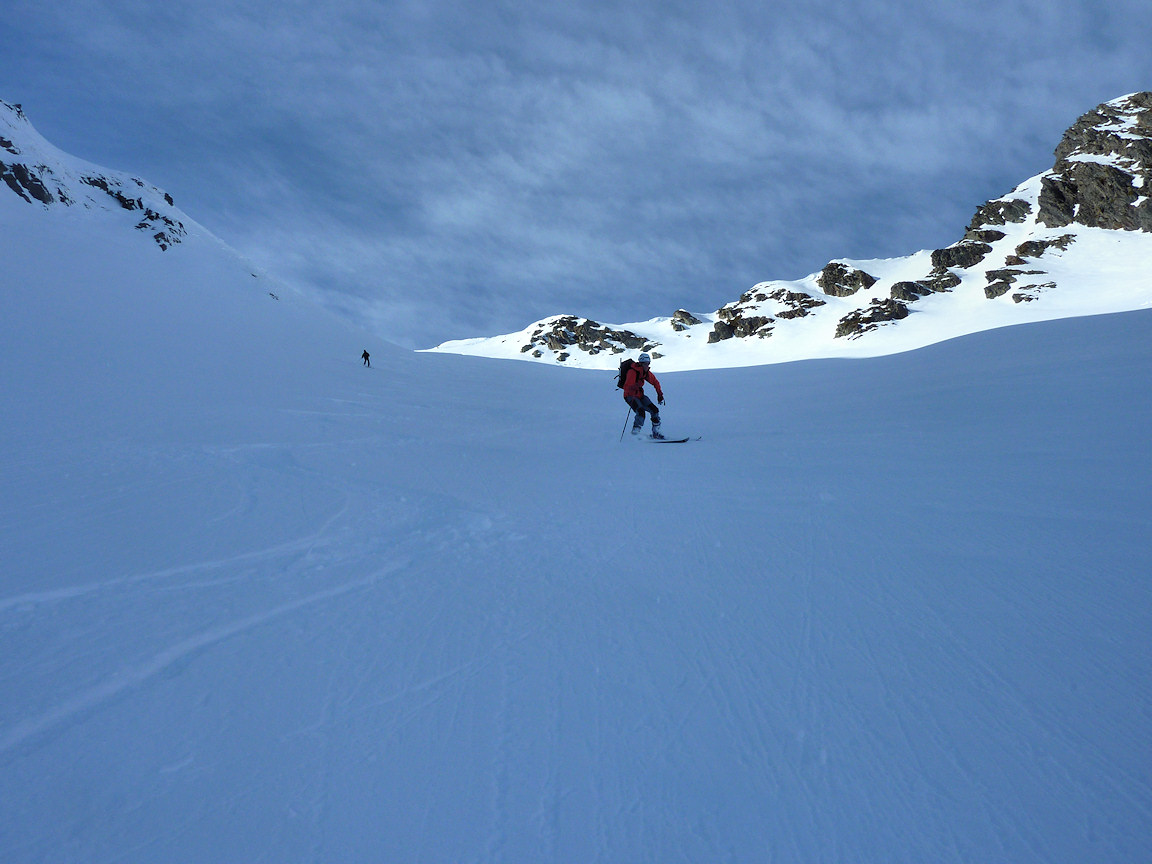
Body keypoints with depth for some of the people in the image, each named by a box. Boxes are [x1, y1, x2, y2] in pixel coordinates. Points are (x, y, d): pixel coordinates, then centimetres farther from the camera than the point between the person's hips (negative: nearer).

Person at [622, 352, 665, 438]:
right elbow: (626, 387, -30)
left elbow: (655, 383, 17)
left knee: (655, 410, -2)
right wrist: (633, 387, -50)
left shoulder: (647, 372, 2)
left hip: (640, 395, 7)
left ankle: (656, 433, 9)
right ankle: (635, 433, -20)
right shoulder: (632, 372, -21)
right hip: (630, 396, -7)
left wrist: (660, 394, 11)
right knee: (641, 412, -29)